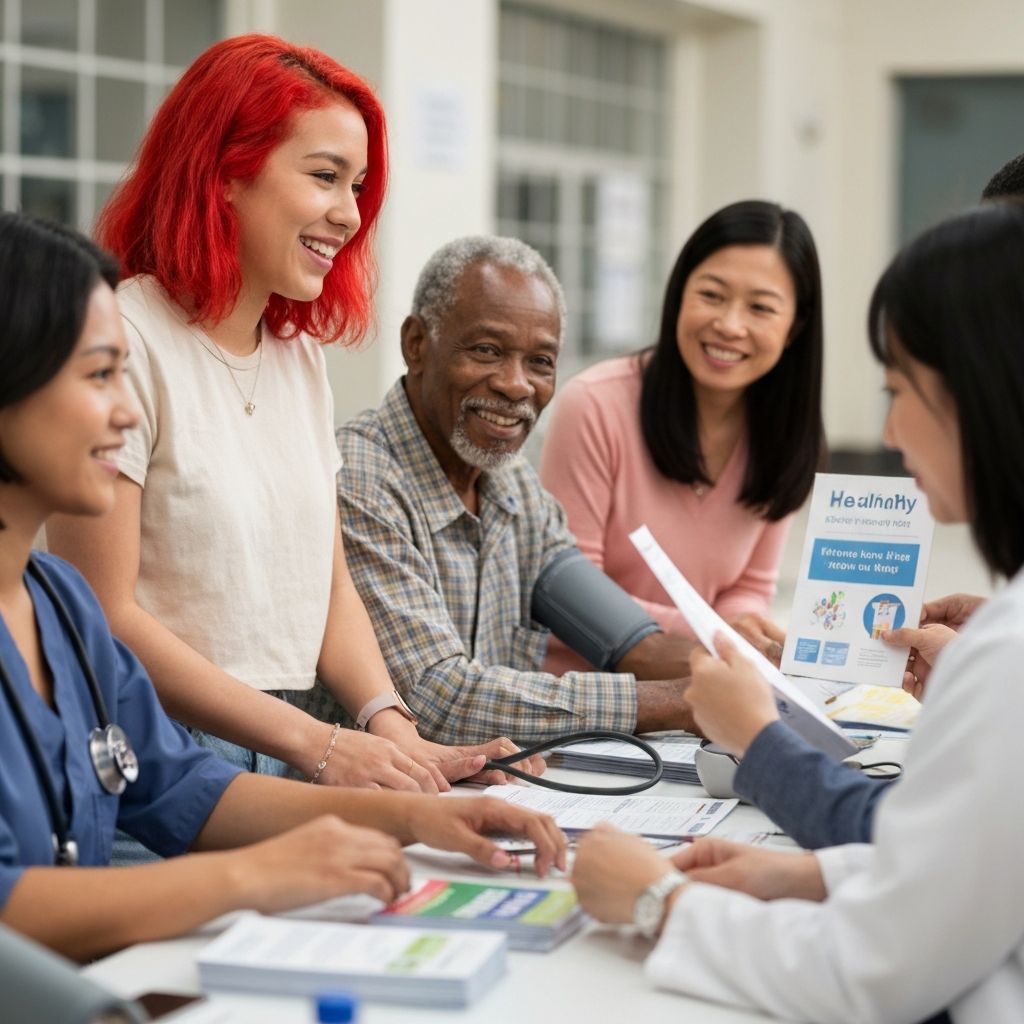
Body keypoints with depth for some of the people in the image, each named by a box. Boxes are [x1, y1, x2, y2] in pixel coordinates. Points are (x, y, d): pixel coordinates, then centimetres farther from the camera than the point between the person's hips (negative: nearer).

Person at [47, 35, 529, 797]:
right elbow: (106, 616, -13)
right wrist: (319, 745, -16)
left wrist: (393, 729, -4)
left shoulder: (301, 355, 15)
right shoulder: (125, 341, -10)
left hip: (284, 762, 7)